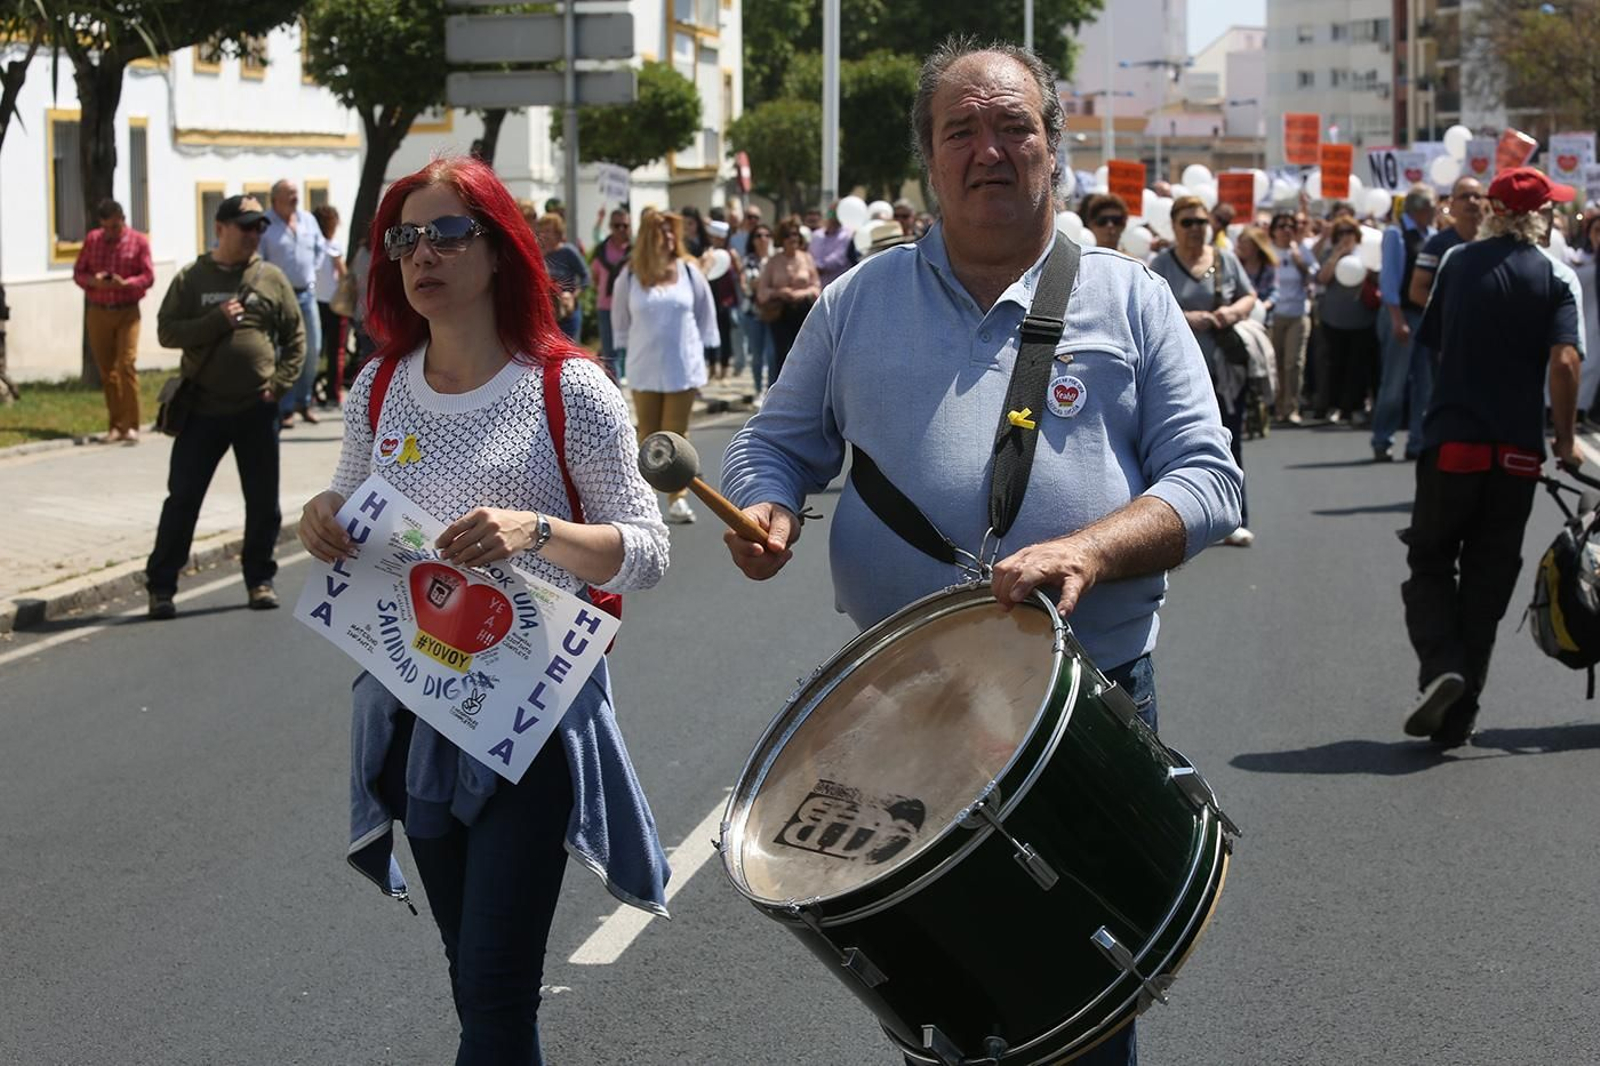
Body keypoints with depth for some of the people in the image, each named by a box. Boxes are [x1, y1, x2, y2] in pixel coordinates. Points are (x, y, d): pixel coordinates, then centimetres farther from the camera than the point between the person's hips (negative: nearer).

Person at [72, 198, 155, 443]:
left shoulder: (139, 241, 0)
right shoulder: (92, 239, 8)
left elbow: (148, 276, -2)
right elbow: (78, 272, 9)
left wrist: (125, 283, -21)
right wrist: (93, 281, -13)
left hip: (127, 312, -3)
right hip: (98, 312, 3)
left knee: (126, 365, -13)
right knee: (107, 370, 4)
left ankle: (130, 425, -10)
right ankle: (115, 426, 11)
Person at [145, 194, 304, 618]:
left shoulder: (271, 279, 5)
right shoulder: (191, 279, 2)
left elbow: (295, 336, 8)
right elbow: (167, 331, -4)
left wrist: (279, 385, -3)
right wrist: (216, 320, -16)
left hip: (257, 409, 1)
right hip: (203, 409, -1)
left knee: (263, 502, 7)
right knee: (183, 499, 0)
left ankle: (259, 580, 21)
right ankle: (160, 585, 6)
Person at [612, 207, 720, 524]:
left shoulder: (688, 270, 0)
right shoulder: (631, 275, -1)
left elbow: (705, 310, 11)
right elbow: (620, 316, 11)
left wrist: (701, 344, 10)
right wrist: (628, 346, 11)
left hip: (683, 365, 0)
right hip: (645, 367, 0)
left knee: (677, 433, 1)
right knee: (647, 433, 6)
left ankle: (677, 497, 3)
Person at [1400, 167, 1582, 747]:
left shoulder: (1458, 262, 4)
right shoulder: (1555, 276, -2)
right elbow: (1564, 361, -14)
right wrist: (1565, 439, -2)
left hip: (1452, 440, 0)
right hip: (1518, 452, 0)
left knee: (1430, 563, 12)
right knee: (1488, 580, 9)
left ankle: (1441, 667, -14)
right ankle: (1457, 717, 10)